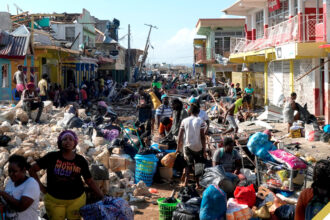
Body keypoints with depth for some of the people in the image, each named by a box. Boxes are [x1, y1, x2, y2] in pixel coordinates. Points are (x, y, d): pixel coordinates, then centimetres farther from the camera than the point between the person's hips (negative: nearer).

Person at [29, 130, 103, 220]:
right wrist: (41, 187, -3)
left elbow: (90, 181, 5)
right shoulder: (52, 157, -6)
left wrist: (102, 197, 0)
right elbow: (32, 170, 0)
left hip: (76, 200, 1)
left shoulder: (81, 161, -1)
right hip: (54, 200, -1)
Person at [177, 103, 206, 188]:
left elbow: (180, 136, -1)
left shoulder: (184, 121, 0)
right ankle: (197, 183, 11)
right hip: (198, 147, -2)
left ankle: (186, 181, 1)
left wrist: (178, 148, 7)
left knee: (188, 164, 14)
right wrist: (204, 150, -6)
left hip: (187, 146, 2)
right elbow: (202, 137, -10)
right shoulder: (200, 122, -7)